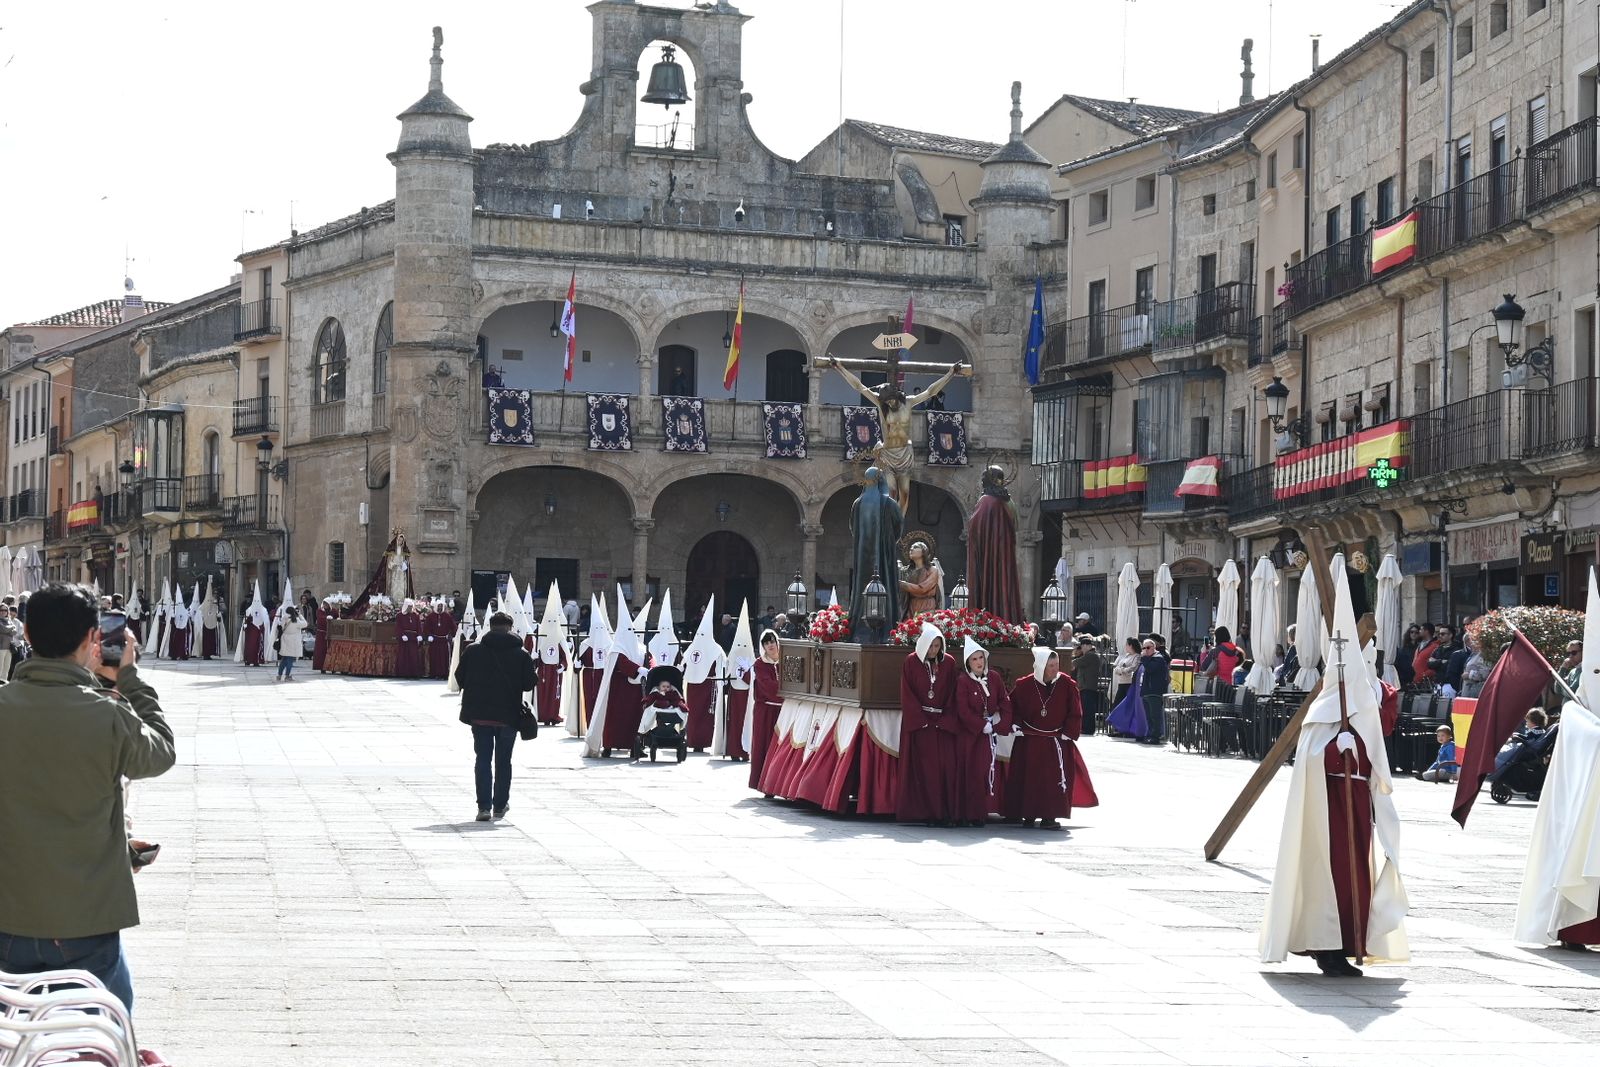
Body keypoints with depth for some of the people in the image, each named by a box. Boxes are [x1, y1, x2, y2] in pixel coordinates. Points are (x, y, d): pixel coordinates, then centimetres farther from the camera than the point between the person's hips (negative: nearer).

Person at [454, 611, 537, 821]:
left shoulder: (472, 651, -3)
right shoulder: (521, 654, -5)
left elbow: (460, 678, 3)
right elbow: (530, 683, -4)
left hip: (480, 715, 0)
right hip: (508, 716, 0)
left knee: (482, 760, 5)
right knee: (503, 761, 13)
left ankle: (484, 806, -6)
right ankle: (500, 806, 19)